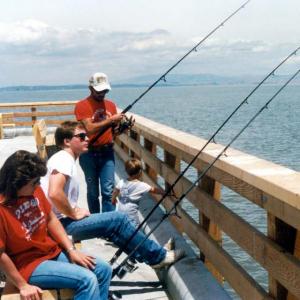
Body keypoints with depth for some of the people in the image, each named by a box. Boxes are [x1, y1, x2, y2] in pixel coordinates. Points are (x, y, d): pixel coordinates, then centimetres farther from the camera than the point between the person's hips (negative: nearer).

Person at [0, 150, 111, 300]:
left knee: (104, 270, 3)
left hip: (54, 252, 8)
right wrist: (23, 286, -16)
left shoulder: (34, 190, -4)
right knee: (87, 280, -22)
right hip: (30, 264, -8)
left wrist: (71, 250, 0)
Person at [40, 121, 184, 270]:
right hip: (61, 224, -10)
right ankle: (158, 256, 3)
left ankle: (153, 254, 16)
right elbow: (54, 194, -30)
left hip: (64, 220, 10)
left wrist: (75, 211, 8)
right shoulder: (63, 159, -15)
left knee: (114, 224, 12)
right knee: (118, 219, -9)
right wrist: (75, 214, -17)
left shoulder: (67, 159, 16)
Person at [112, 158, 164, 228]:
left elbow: (115, 192, 8)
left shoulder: (121, 182, -5)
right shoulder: (141, 185, -15)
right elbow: (153, 190, -5)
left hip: (121, 209, 5)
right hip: (130, 211, -5)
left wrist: (113, 199, 28)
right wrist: (163, 192, 9)